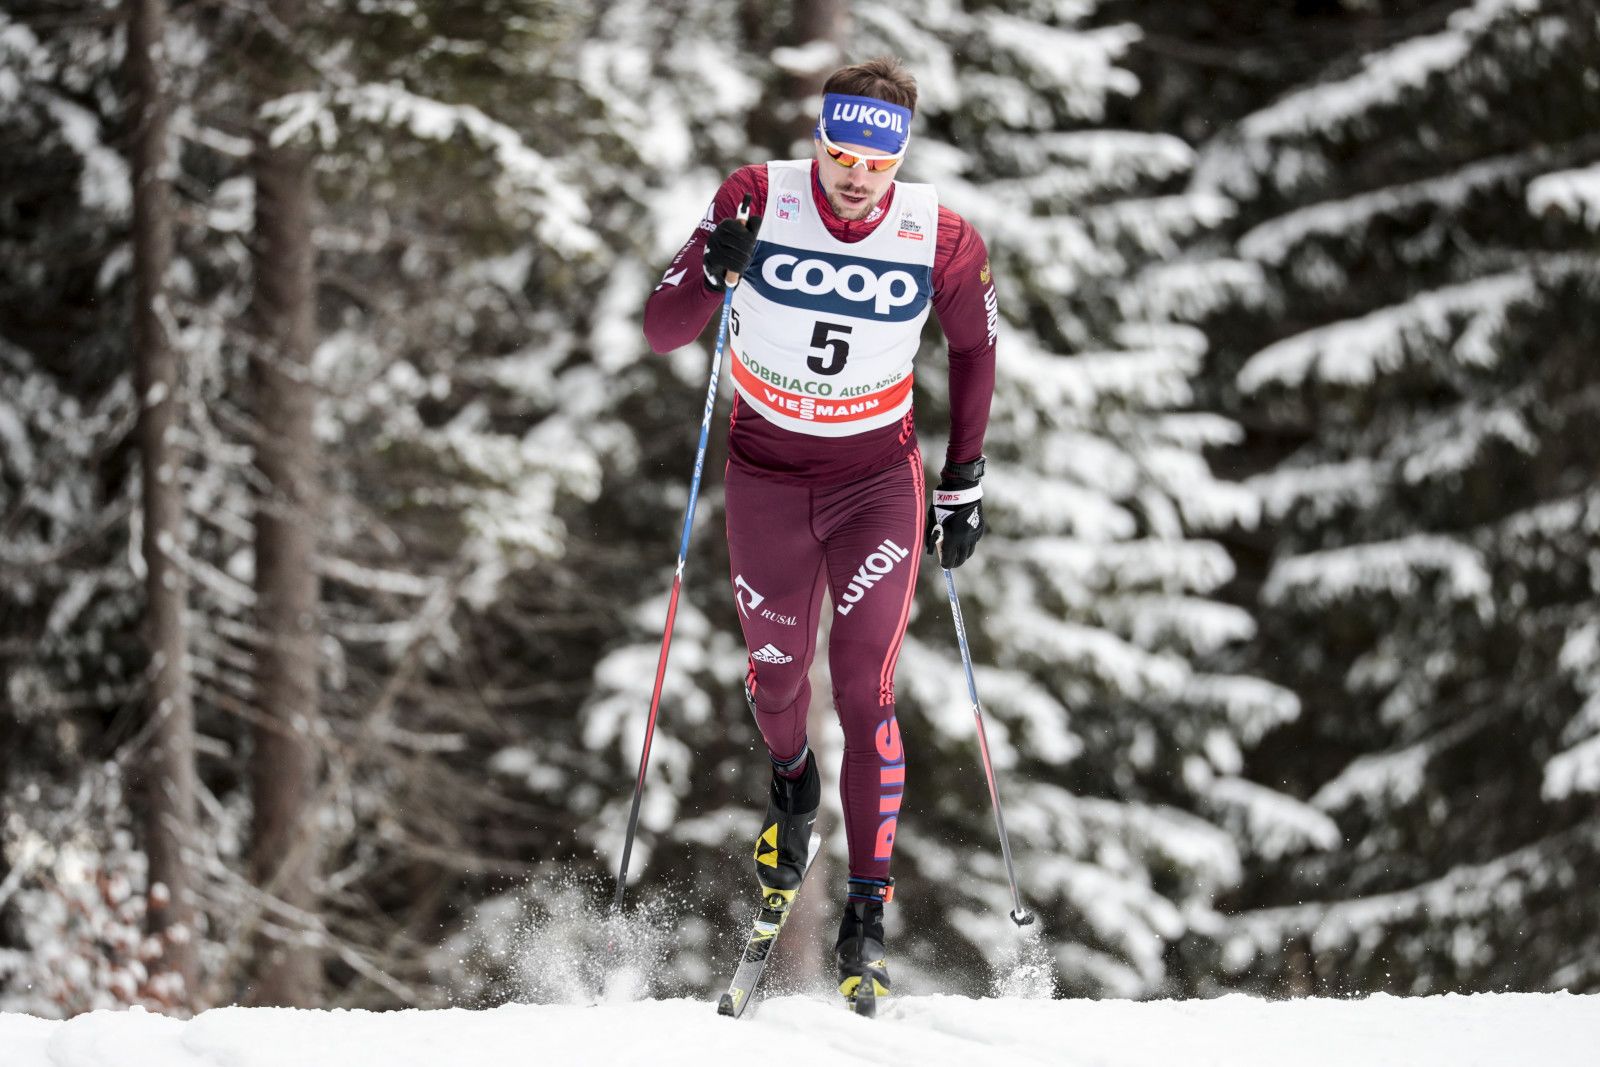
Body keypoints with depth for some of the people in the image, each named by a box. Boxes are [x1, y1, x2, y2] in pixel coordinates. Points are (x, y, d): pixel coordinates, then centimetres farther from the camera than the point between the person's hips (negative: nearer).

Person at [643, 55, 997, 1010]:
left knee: (867, 691, -10)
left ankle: (868, 911, -4)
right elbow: (661, 333, -17)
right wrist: (714, 272, -37)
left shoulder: (942, 240, -16)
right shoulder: (758, 201, -18)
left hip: (880, 481, -1)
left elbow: (975, 347, 4)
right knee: (777, 675, 16)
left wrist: (965, 481, 5)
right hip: (767, 480, 1)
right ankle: (792, 782, 52)